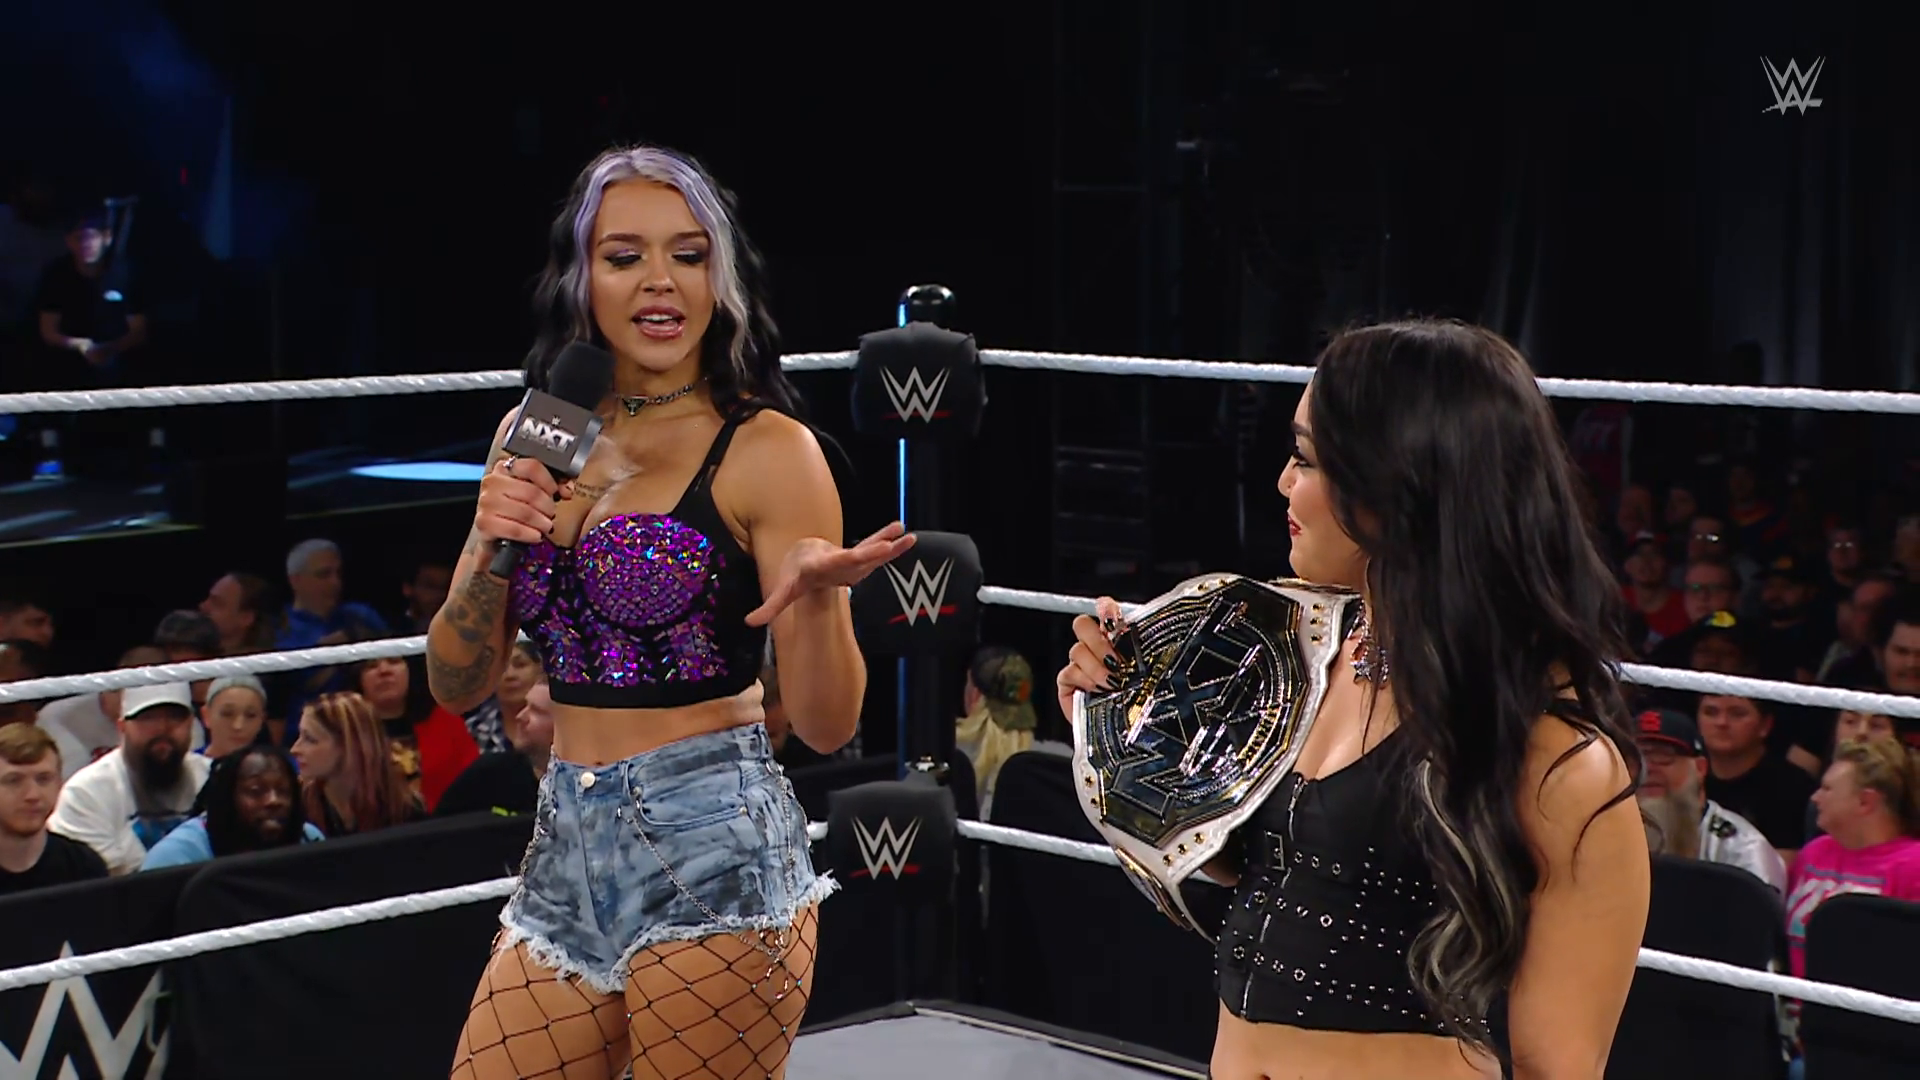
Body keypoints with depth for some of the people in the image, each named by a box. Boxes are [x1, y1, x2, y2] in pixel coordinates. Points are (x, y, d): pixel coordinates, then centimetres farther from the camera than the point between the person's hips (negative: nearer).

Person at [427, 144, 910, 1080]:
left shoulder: (768, 449, -7)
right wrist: (493, 546, -8)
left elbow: (827, 723, -9)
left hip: (712, 853, -5)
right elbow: (457, 685, 9)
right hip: (566, 848, 5)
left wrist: (817, 590, -29)